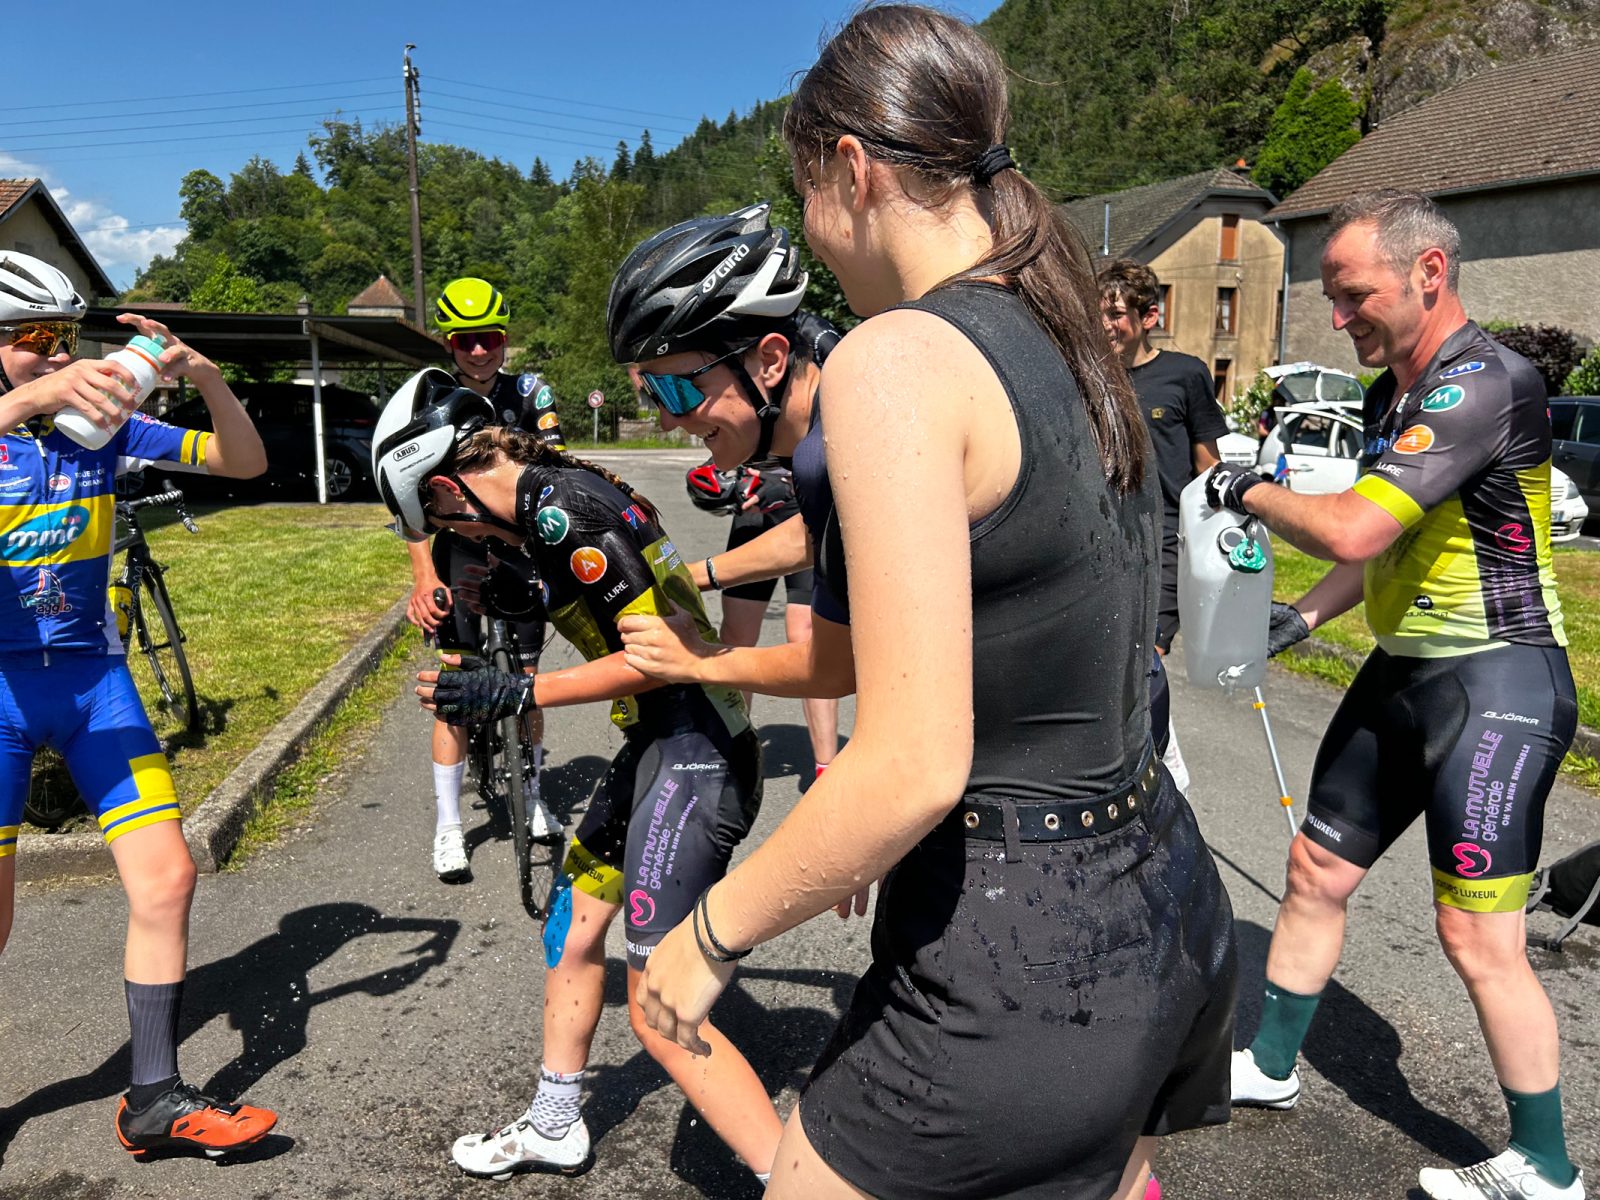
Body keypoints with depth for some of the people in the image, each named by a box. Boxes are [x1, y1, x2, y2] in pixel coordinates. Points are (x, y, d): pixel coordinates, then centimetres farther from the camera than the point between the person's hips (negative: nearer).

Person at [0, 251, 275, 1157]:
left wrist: (204, 375, -16)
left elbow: (245, 462, 0)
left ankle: (157, 1101, 12)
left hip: (93, 674, 3)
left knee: (167, 877, -2)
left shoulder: (102, 426, 3)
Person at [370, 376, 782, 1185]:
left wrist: (517, 694, -17)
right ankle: (552, 1127, 41)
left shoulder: (566, 509, -18)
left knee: (661, 1013, -9)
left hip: (695, 750, -10)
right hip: (658, 745, 10)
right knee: (574, 931, 22)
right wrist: (510, 591, 8)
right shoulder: (545, 501, 11)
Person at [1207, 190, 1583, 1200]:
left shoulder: (1485, 384, -20)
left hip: (1495, 679, -9)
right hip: (1404, 669, 9)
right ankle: (1272, 1068, 30)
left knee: (1478, 936, -6)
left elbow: (1351, 528, -28)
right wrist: (1300, 617, 8)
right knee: (1318, 870, 13)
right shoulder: (1395, 392, 11)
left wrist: (1247, 491, -11)